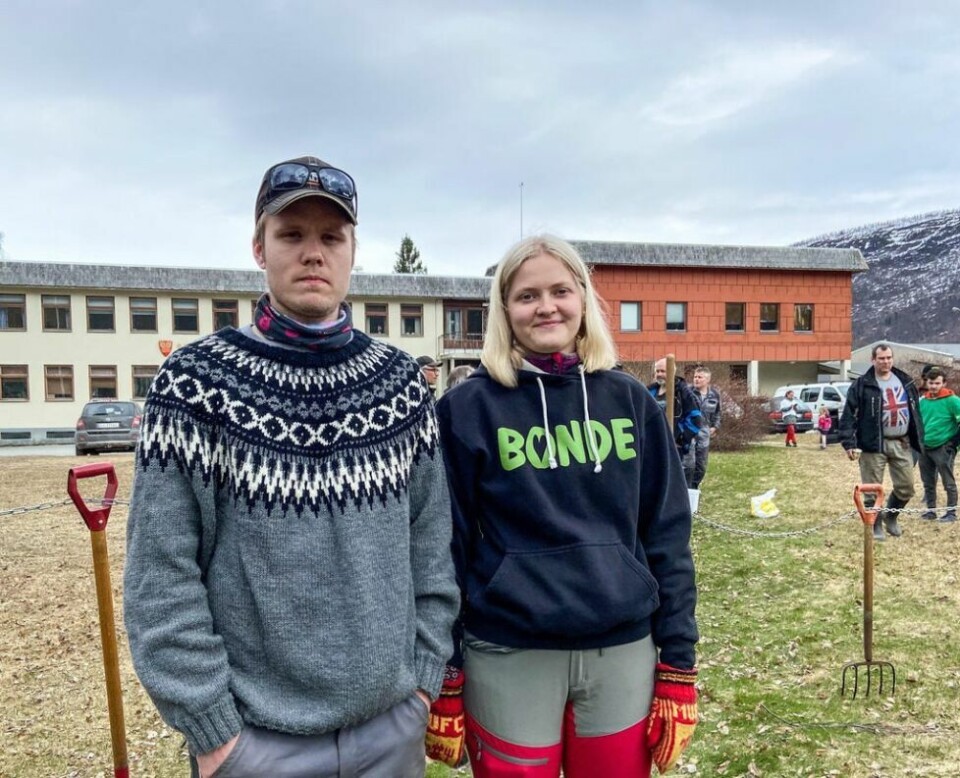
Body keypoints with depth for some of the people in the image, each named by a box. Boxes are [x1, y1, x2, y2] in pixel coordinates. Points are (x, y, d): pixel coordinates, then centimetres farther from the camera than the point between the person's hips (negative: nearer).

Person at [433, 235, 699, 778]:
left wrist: (679, 664, 3)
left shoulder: (630, 399, 2)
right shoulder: (468, 408, -6)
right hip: (510, 657, -2)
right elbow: (448, 544, -4)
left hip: (624, 651, 3)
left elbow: (667, 535, 4)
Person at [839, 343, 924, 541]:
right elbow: (848, 415, -10)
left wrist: (919, 439, 11)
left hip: (902, 443, 5)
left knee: (906, 487, 9)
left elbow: (915, 411, 16)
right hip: (874, 444, -4)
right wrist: (849, 442, -17)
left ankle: (890, 516, 34)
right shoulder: (862, 385, -6)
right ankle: (875, 526, 16)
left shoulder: (905, 382, 10)